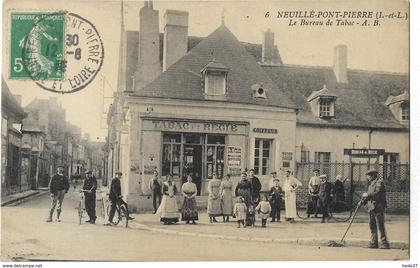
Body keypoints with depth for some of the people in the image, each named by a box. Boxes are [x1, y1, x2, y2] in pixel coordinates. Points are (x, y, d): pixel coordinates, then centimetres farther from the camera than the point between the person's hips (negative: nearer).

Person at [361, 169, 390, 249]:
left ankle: (384, 244, -5)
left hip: (378, 207, -10)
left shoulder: (379, 182, -8)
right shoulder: (371, 184, 20)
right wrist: (364, 200, 9)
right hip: (371, 207, 10)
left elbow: (377, 193, -20)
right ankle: (374, 243, 16)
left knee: (380, 226, -9)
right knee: (372, 226, 10)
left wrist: (367, 195, -11)